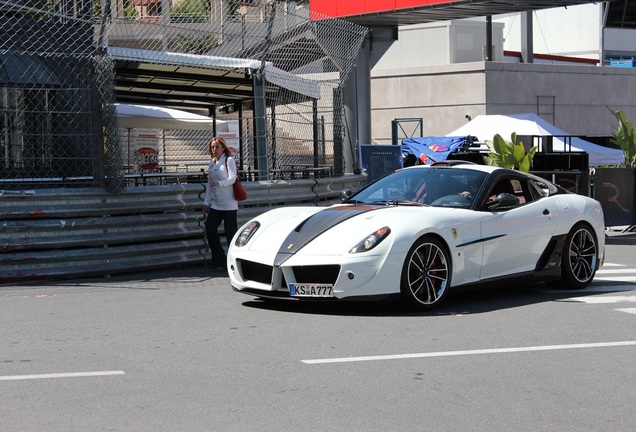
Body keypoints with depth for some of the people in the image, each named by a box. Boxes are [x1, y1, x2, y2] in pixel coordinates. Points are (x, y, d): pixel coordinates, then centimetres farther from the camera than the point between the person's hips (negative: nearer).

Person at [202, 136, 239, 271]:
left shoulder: (229, 160, -5)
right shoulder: (211, 164, 15)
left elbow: (232, 178, -16)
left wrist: (220, 183, -33)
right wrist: (206, 202, 16)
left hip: (228, 204, -6)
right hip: (215, 203, 6)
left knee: (231, 232, -2)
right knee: (210, 229, -3)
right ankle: (218, 258, 9)